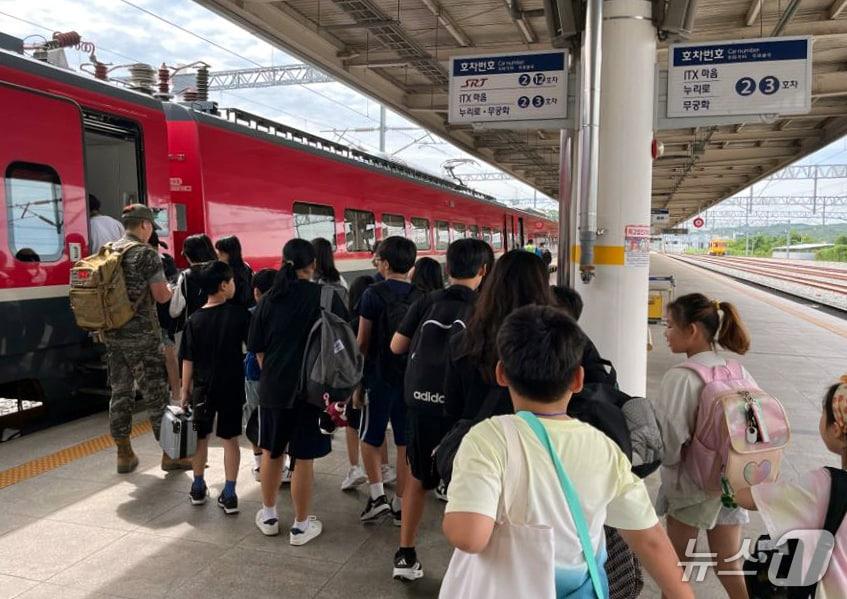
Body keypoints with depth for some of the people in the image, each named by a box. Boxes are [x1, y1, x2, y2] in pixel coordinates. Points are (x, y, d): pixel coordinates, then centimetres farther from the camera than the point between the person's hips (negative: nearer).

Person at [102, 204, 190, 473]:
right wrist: (172, 289, 7)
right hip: (142, 336, -7)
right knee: (156, 395, 1)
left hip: (112, 334, 7)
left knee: (120, 393, 12)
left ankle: (124, 454, 21)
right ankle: (170, 454, 9)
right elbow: (161, 296, -13)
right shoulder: (147, 253, -11)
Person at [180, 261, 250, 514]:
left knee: (201, 437, 17)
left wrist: (185, 390, 5)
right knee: (230, 439, 7)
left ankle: (198, 488, 30)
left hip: (203, 387, 2)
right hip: (232, 386, -1)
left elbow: (188, 360, -3)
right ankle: (229, 495, 9)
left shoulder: (194, 320, -5)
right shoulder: (240, 314, -10)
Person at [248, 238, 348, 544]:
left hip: (273, 386, 4)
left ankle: (268, 516, 35)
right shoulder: (325, 296, -9)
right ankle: (301, 526, 19)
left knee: (271, 451, 19)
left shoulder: (269, 299, 0)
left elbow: (257, 348, 6)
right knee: (304, 458, 7)